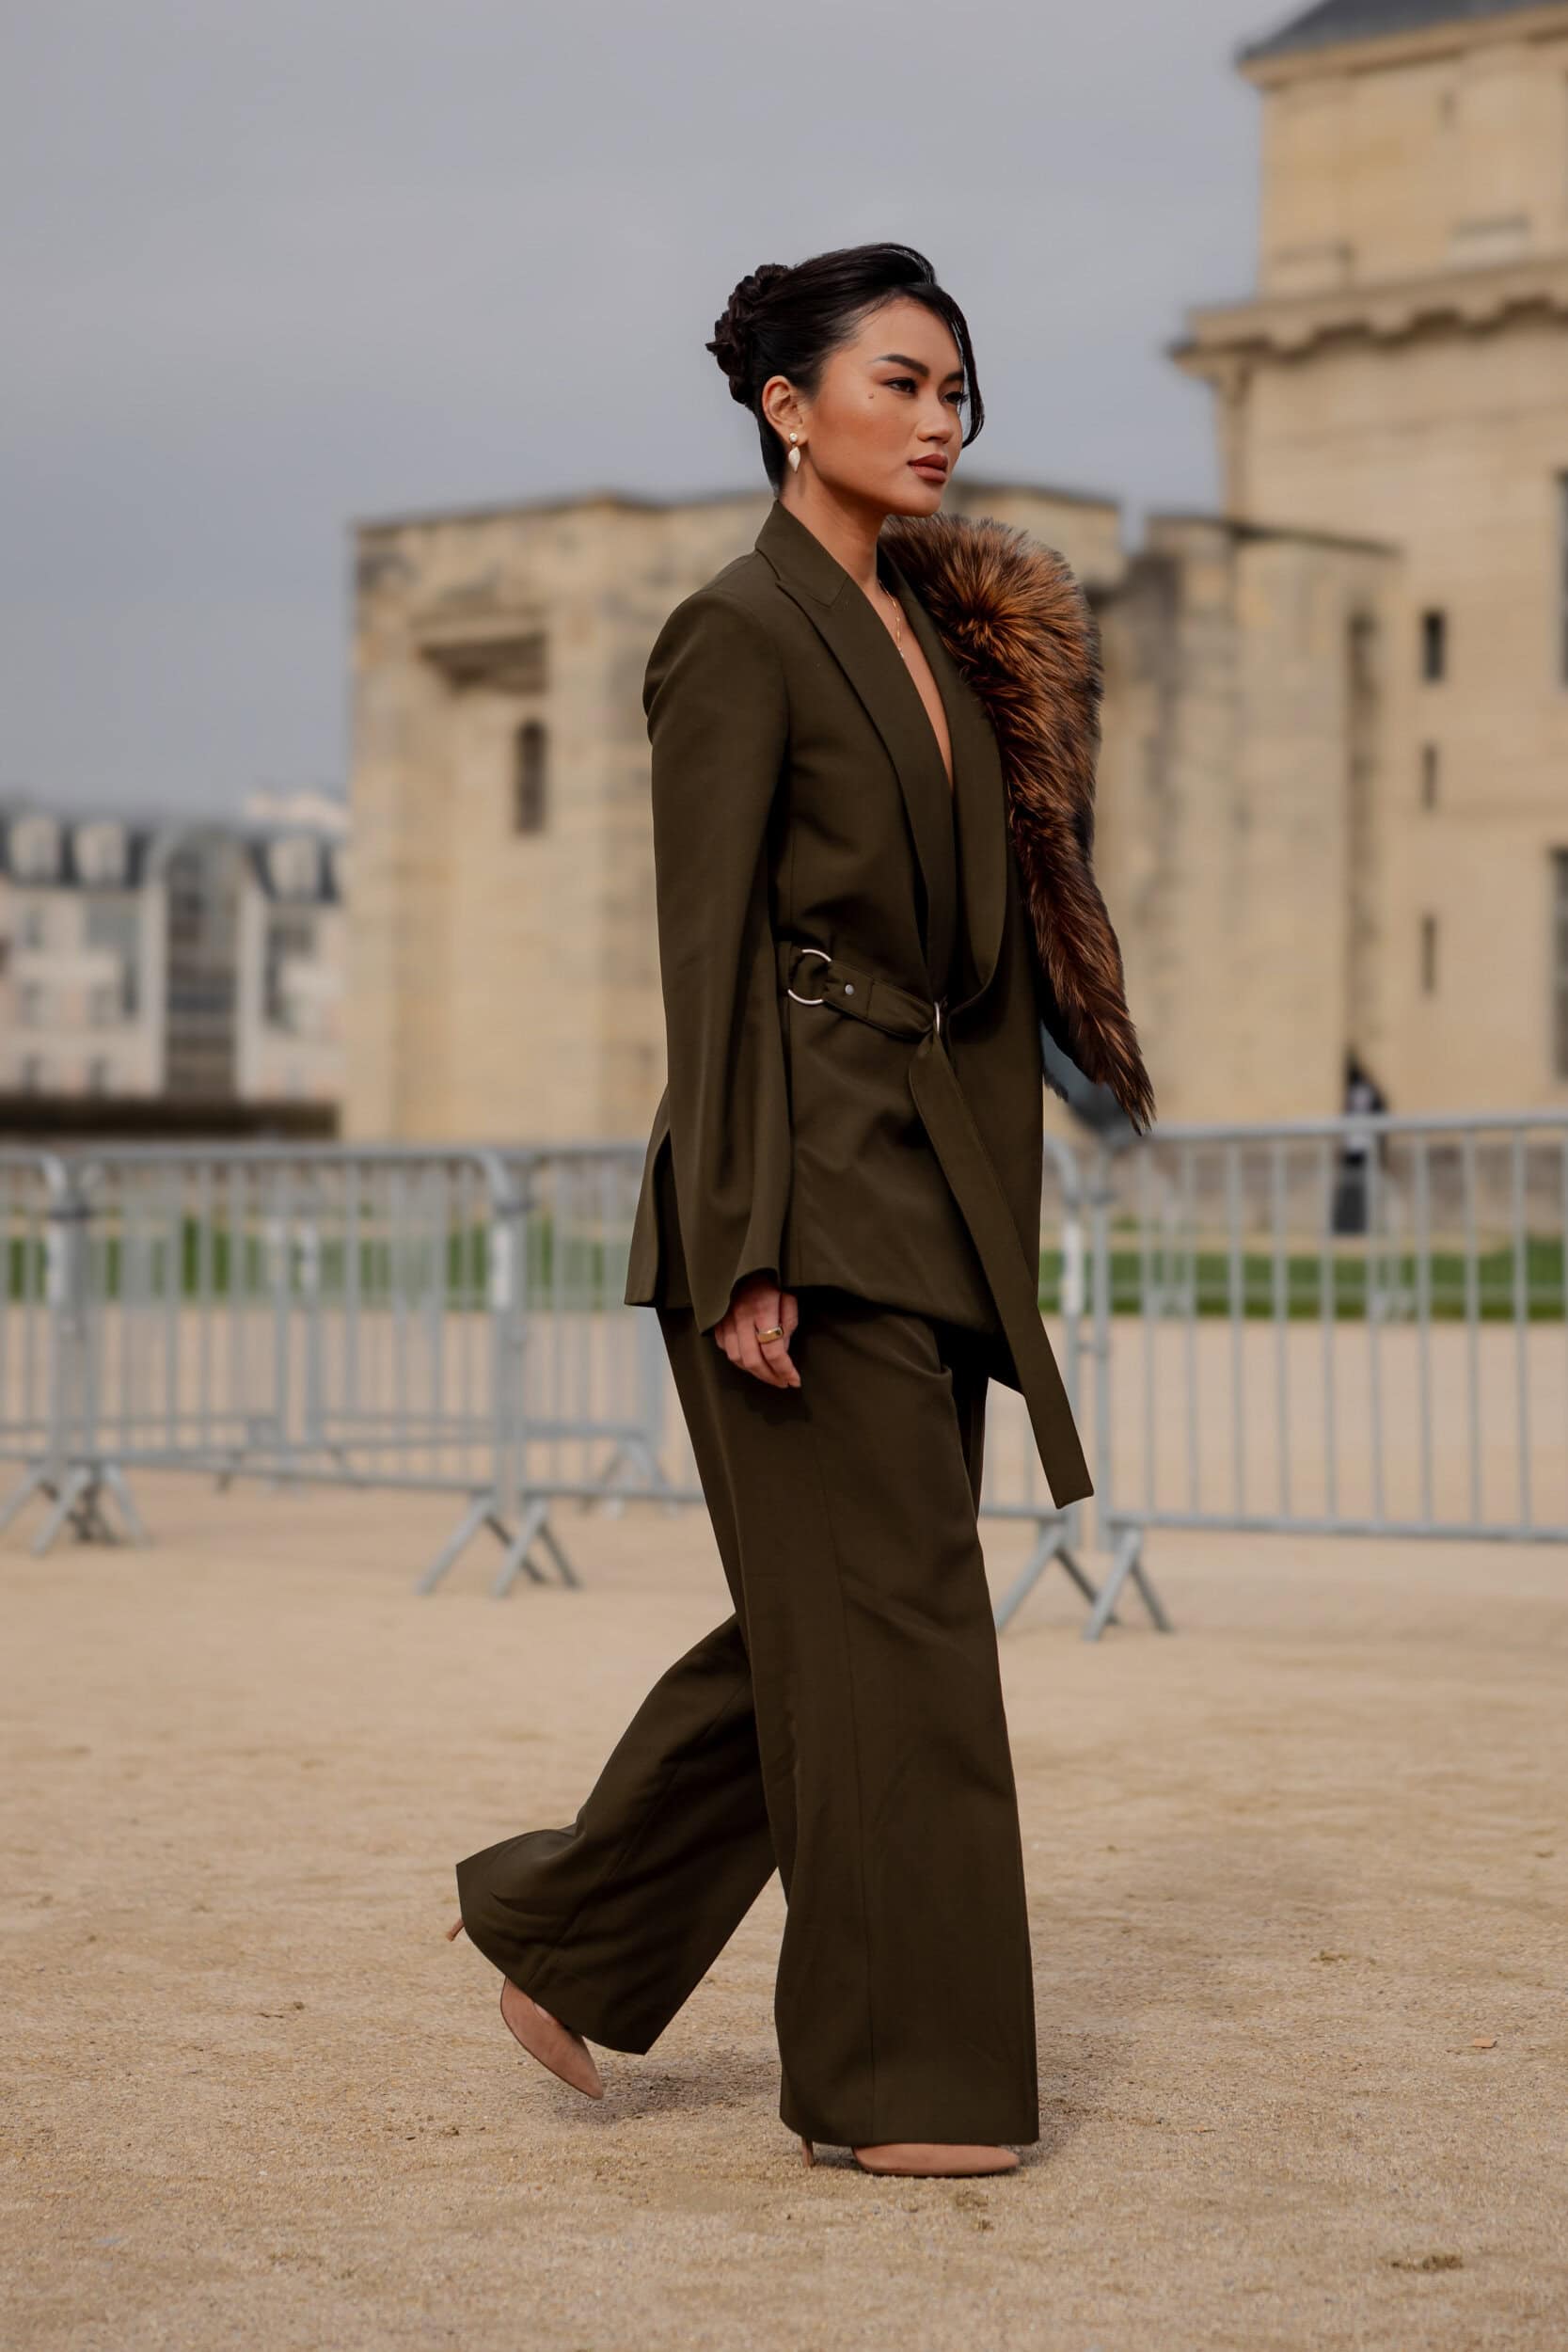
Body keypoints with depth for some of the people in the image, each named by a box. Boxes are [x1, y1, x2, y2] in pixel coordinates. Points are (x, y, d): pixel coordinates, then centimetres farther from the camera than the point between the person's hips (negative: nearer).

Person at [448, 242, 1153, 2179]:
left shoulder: (950, 635, 16)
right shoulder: (740, 635, -8)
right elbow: (708, 955, -13)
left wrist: (994, 1215, 13)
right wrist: (745, 1254, -18)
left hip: (934, 1182, 8)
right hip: (807, 1178, -8)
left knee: (832, 1617, 11)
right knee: (885, 1619, -3)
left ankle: (566, 1934, 26)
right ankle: (902, 2070, 7)